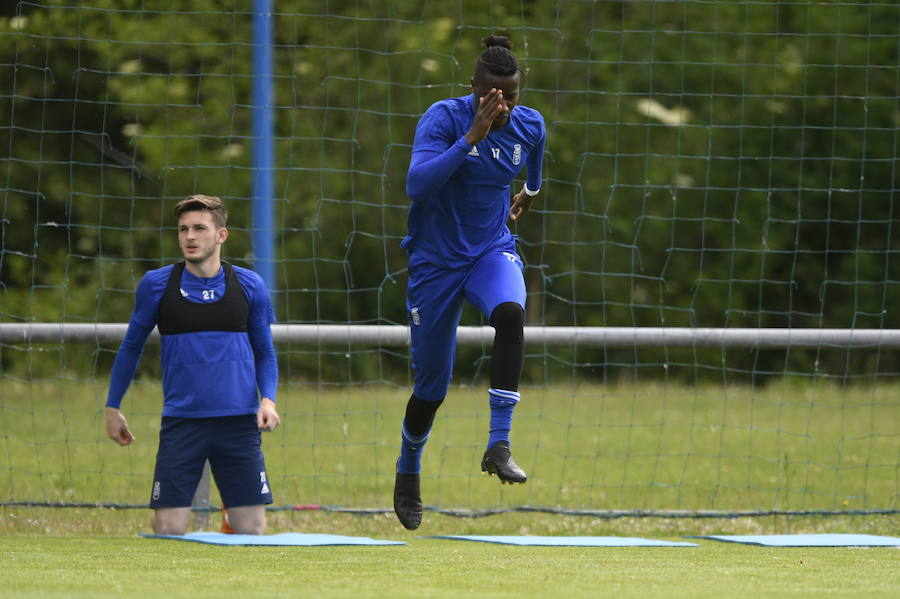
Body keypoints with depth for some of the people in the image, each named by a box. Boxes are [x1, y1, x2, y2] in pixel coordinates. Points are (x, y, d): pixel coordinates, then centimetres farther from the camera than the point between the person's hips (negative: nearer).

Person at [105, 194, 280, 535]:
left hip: (239, 422, 1)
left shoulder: (249, 286, 4)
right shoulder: (156, 285, 2)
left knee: (251, 532, -2)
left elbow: (265, 353, 13)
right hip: (181, 422, -1)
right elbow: (131, 348, 14)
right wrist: (112, 408, 14)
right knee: (167, 530, -7)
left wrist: (268, 399, -4)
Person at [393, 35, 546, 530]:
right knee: (432, 384, 6)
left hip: (492, 250, 2)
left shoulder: (529, 126, -5)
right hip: (436, 259, -2)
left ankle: (499, 444, -33)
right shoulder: (444, 118, -18)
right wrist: (472, 136, -37)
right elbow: (415, 185, -33)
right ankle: (408, 474, 35)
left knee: (510, 313, -34)